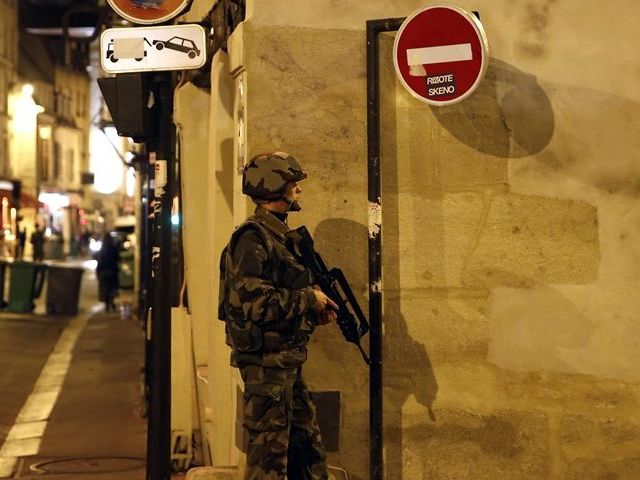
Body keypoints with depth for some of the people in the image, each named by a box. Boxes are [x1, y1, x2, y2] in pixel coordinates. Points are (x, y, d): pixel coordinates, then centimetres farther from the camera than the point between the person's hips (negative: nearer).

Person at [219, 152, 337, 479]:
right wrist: (309, 298, -15)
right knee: (269, 453, -2)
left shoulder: (281, 235, 15)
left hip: (287, 361, 10)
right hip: (266, 359, -10)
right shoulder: (253, 237, -15)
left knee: (308, 448, 15)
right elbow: (252, 302, -24)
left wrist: (315, 310, 7)